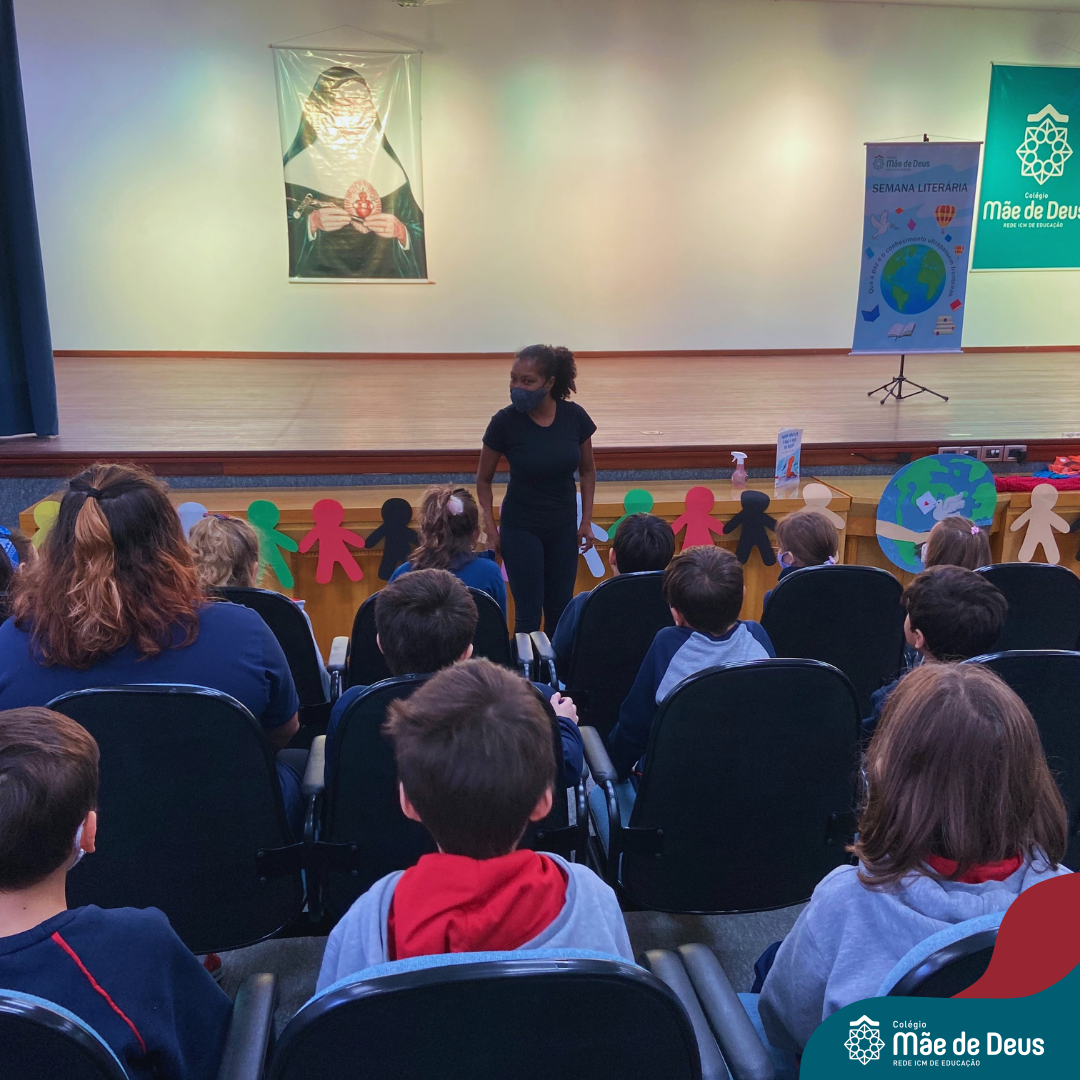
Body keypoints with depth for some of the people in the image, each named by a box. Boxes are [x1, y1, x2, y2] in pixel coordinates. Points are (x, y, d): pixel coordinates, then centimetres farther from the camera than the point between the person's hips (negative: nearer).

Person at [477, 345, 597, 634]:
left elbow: (587, 471, 5)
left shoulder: (575, 416, -11)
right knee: (528, 612, -1)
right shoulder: (505, 421, -17)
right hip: (520, 527, -3)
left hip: (563, 526, 3)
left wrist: (586, 521, 0)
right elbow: (484, 480, -3)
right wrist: (490, 528, -8)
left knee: (560, 609, 11)